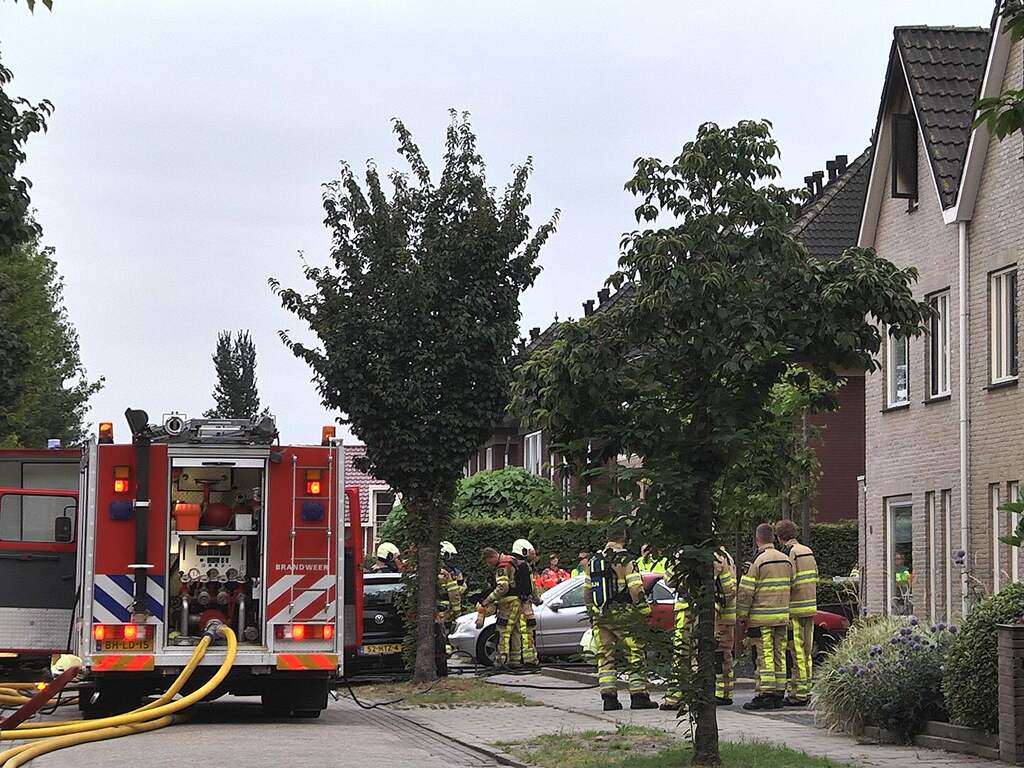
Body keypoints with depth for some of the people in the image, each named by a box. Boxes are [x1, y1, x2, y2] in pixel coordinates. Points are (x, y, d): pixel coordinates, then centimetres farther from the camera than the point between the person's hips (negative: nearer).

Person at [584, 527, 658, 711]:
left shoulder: (594, 561, 9)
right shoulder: (626, 561, -10)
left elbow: (587, 591, 14)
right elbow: (636, 591, -16)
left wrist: (592, 611, 24)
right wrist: (645, 612, -7)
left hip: (600, 618, 5)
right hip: (623, 616, -5)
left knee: (605, 656, 9)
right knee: (636, 656, 3)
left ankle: (608, 696, 5)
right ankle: (639, 695, 2)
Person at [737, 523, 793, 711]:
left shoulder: (758, 562, -12)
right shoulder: (786, 561, 9)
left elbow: (746, 592, -12)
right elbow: (791, 586, 16)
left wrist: (741, 615, -3)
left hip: (762, 618, -6)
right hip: (782, 616, 6)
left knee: (765, 656, -5)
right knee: (779, 656, 8)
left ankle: (765, 695, -7)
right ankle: (778, 694, 10)